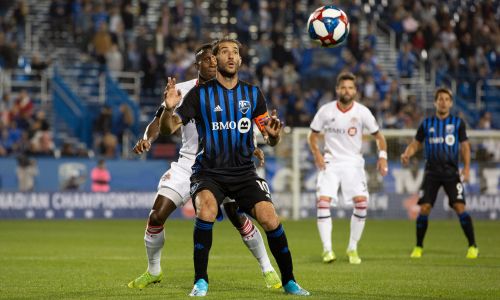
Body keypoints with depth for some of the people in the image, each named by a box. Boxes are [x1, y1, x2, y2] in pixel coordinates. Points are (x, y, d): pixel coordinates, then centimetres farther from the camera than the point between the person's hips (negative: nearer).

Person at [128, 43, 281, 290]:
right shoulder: (182, 91, -5)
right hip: (188, 164, 1)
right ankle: (153, 271, 15)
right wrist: (147, 139, -25)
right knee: (156, 217, -8)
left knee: (239, 219, -12)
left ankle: (268, 269, 7)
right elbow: (160, 122, -5)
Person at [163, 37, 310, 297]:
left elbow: (270, 140, 7)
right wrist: (169, 109, -28)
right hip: (208, 172, -2)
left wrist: (273, 135, -17)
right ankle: (200, 282, -20)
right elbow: (169, 128, -6)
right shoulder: (200, 93, -2)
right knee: (206, 210, -31)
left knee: (270, 219, -15)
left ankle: (289, 282, 5)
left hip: (244, 173, 2)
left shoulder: (252, 94, 7)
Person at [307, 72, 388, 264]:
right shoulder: (326, 111, -4)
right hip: (330, 162, 0)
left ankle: (353, 248, 0)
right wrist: (317, 153, -8)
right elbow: (313, 135, 9)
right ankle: (327, 249, -12)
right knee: (323, 200, -19)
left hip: (353, 162, 0)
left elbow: (378, 136, 5)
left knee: (361, 202, -17)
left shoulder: (362, 112, -5)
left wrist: (382, 156, -11)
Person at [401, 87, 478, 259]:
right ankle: (418, 248, 8)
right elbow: (416, 143, 13)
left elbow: (464, 146, 6)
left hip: (451, 172, -1)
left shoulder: (458, 123, 6)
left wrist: (466, 167, -5)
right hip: (432, 172, 1)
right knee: (424, 208, -7)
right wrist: (407, 154, -8)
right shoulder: (427, 124, 9)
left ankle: (473, 246, -3)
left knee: (459, 207, -13)